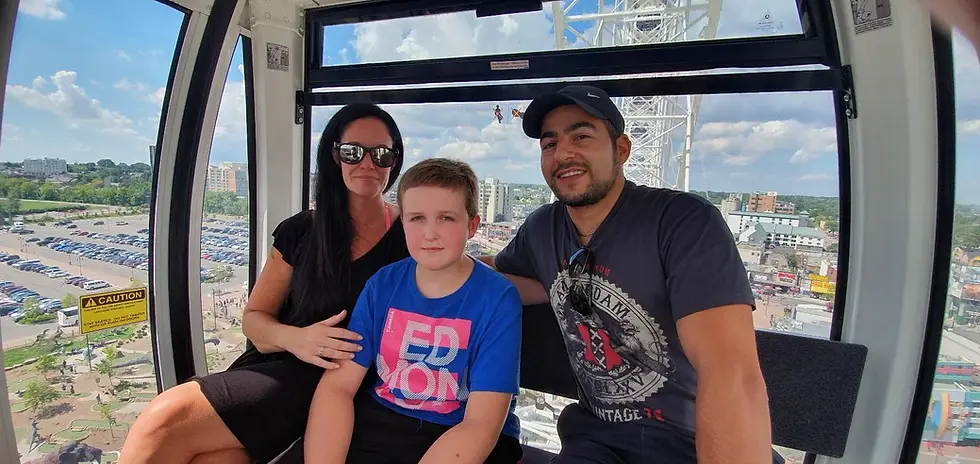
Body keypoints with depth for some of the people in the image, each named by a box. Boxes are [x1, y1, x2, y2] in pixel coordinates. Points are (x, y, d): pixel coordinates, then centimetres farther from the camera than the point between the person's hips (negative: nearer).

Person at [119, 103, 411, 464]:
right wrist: (293, 338, -12)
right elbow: (253, 319, 10)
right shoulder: (300, 231, 8)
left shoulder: (409, 234, -3)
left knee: (165, 419, -22)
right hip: (275, 364, 4)